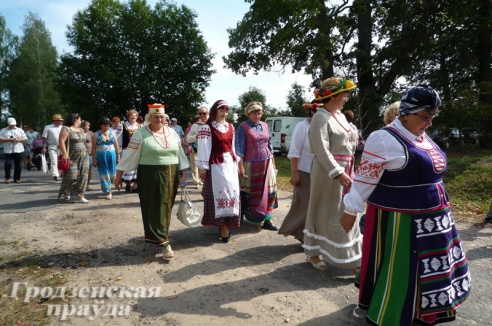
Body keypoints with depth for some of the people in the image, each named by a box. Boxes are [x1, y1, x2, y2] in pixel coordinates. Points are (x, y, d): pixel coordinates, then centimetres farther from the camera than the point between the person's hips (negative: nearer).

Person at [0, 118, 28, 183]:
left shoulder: (20, 130, 15)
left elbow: (25, 139, 11)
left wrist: (19, 140, -8)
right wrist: (8, 140, -14)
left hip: (19, 150, 1)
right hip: (8, 151, -1)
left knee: (18, 165, 2)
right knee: (8, 164, -7)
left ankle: (17, 179, 10)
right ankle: (7, 178, 6)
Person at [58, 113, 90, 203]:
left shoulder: (81, 130, 17)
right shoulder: (66, 129, -6)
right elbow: (61, 141, -15)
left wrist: (86, 152, 16)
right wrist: (64, 154, -24)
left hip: (83, 157, 6)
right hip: (72, 157, -6)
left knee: (82, 176, -1)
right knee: (71, 176, -6)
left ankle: (80, 196, 0)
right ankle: (66, 193, 16)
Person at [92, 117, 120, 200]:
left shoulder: (112, 134, 8)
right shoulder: (96, 135, 2)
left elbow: (116, 146, 9)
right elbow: (93, 148, 0)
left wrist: (118, 156, 5)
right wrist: (94, 159, -6)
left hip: (112, 155, 2)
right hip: (101, 156, -2)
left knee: (112, 174, 2)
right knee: (104, 174, 0)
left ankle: (107, 186, 32)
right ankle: (108, 192, 7)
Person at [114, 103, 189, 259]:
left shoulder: (172, 132, 7)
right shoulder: (140, 134, -6)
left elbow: (179, 153, 12)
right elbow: (129, 156, -5)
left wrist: (183, 171, 9)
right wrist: (119, 175, -4)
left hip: (170, 176, 5)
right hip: (150, 177, -4)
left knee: (167, 207, 13)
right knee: (155, 208, -1)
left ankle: (157, 236, 32)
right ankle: (164, 242, 5)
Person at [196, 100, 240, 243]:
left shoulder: (230, 127, 12)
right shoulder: (207, 128, -8)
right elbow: (204, 149, -10)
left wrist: (236, 162, 16)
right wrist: (203, 168, -12)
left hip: (230, 163, 7)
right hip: (216, 164, -6)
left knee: (232, 192, 7)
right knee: (220, 192, -5)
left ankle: (226, 223, 21)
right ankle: (223, 227, 3)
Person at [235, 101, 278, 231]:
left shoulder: (265, 126, 12)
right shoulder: (243, 127, -4)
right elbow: (239, 148, -9)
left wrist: (272, 162, 14)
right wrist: (241, 166, -16)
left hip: (266, 163, 5)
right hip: (251, 164, -5)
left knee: (269, 191, 2)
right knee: (250, 191, 4)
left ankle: (267, 220, 9)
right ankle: (243, 216, 20)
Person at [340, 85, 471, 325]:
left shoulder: (421, 137, 9)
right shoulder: (385, 139, -18)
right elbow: (365, 179, -18)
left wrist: (439, 204, 23)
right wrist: (351, 211, -16)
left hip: (430, 218, 9)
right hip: (399, 218, -9)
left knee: (421, 267, 21)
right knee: (396, 268, 6)